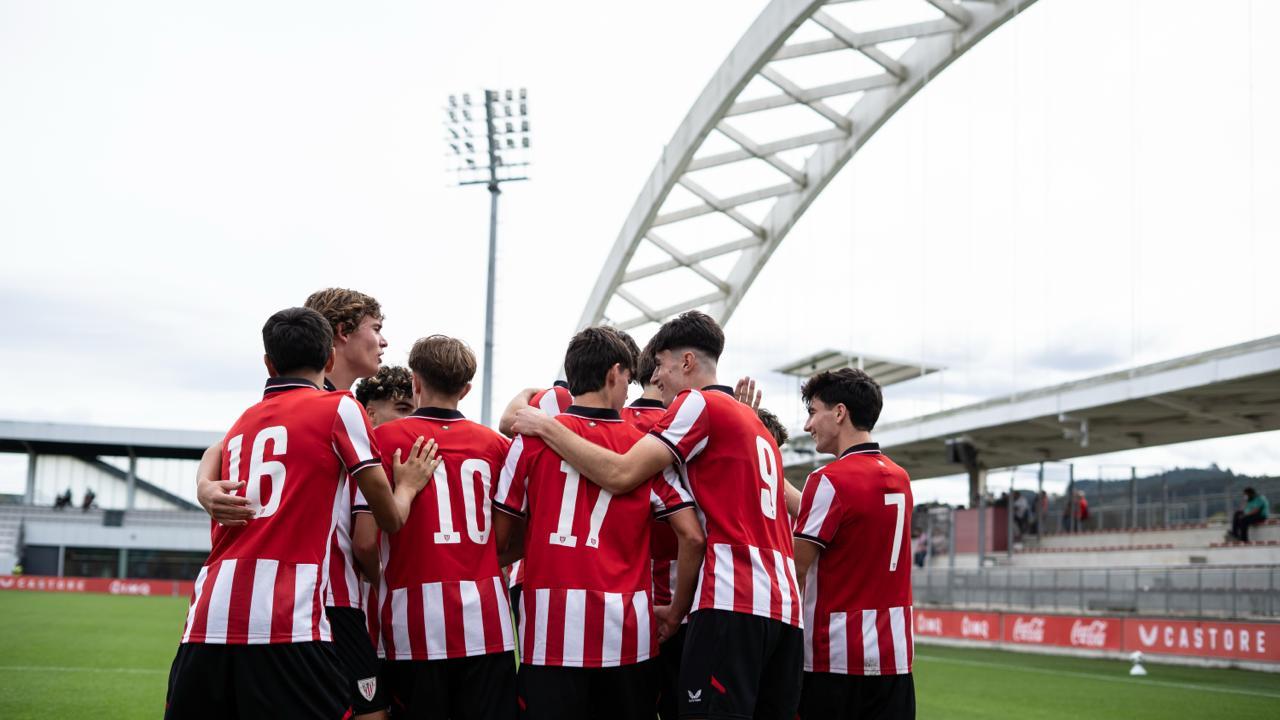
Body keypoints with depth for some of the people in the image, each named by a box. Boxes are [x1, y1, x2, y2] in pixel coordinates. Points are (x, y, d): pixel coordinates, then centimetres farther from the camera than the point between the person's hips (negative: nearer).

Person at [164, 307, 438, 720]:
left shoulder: (240, 425, 22)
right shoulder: (339, 408, 5)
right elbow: (390, 519, 9)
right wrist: (408, 486, 29)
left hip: (206, 620, 6)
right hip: (285, 624, -6)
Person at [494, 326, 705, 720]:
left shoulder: (533, 437, 2)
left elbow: (499, 539, 3)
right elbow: (692, 538, 0)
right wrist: (676, 612, 10)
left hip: (550, 632, -1)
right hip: (627, 634, 1)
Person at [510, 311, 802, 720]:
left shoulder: (701, 403, -1)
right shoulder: (755, 423, 25)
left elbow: (620, 475, -11)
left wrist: (544, 427, -2)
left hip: (733, 600, -9)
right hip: (785, 606, 9)